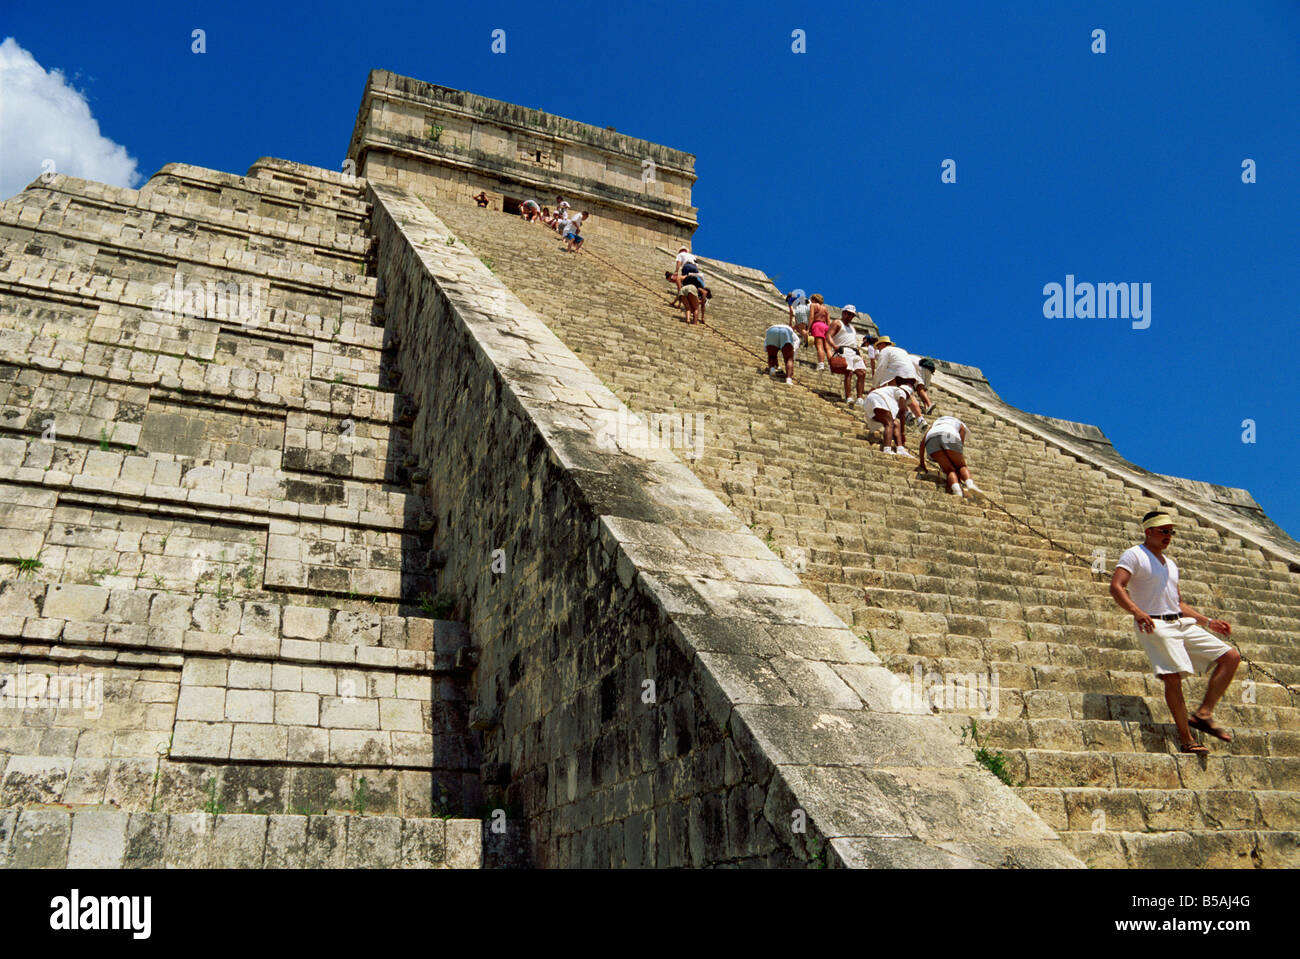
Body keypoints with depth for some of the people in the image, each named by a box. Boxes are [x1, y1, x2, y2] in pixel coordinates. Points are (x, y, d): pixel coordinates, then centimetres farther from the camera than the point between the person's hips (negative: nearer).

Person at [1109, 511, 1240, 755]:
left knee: (1230, 657, 0)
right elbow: (1116, 587, -16)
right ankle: (1186, 739, -15)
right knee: (1173, 676, -21)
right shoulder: (1134, 555, -1)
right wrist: (1136, 611, -31)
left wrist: (1208, 622, 19)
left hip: (1182, 623, 8)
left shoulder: (1170, 564, 24)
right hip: (1154, 625, -8)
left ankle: (1203, 714, -4)